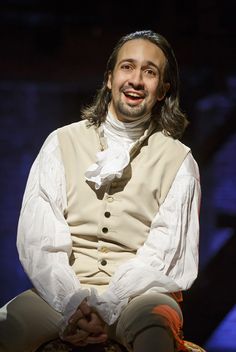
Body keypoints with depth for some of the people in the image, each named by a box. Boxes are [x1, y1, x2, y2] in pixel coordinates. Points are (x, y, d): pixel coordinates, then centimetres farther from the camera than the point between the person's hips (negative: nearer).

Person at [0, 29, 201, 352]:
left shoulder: (179, 161, 8)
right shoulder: (62, 142, 10)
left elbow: (162, 253, -2)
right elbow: (36, 239, 0)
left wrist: (105, 309, -17)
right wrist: (73, 304, -15)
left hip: (140, 294, -1)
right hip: (63, 294, 1)